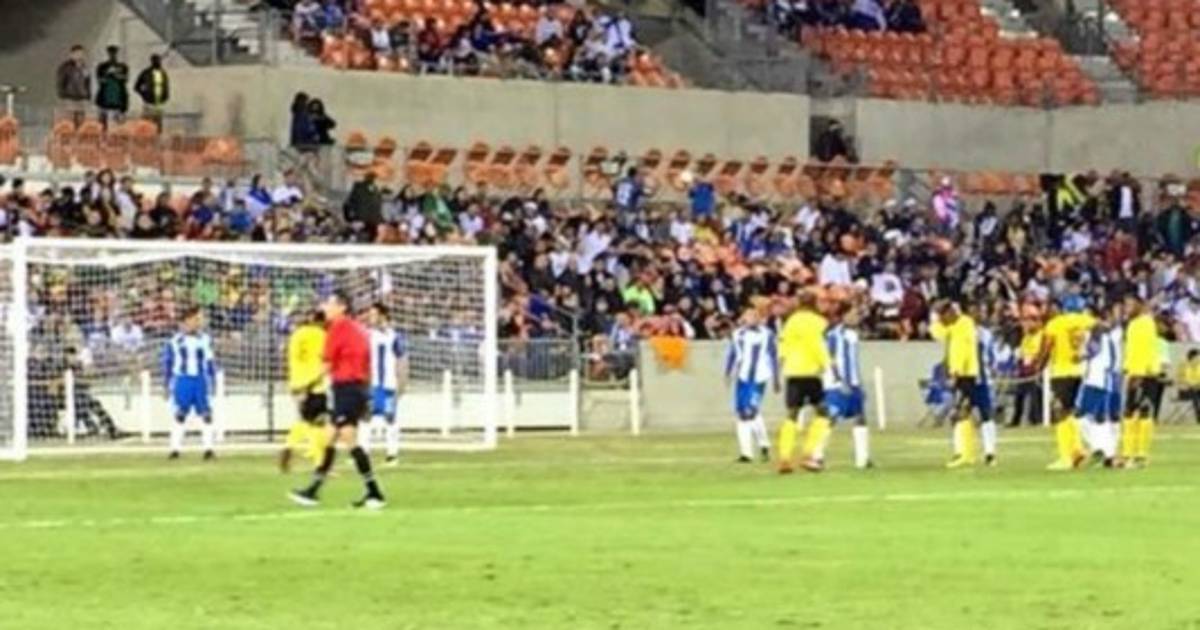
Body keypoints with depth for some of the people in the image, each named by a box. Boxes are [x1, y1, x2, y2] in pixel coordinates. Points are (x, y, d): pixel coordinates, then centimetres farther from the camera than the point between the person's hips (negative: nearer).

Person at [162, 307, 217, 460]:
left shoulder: (205, 339, 5)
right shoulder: (176, 340, 0)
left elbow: (210, 361, 11)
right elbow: (168, 361, 7)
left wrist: (211, 381, 7)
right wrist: (168, 383, 5)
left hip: (200, 380, 1)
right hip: (182, 380, -1)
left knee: (206, 413, -5)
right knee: (180, 414, 1)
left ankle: (208, 448, -2)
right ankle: (175, 448, 6)